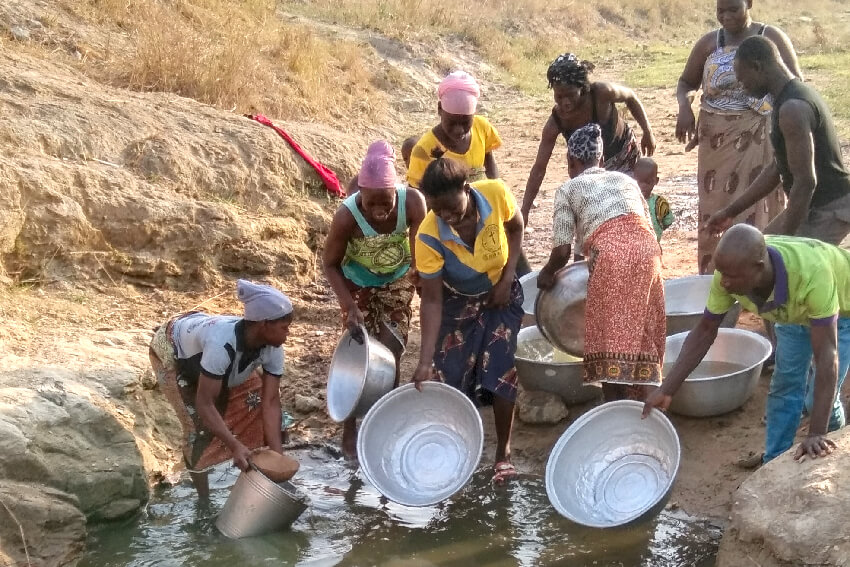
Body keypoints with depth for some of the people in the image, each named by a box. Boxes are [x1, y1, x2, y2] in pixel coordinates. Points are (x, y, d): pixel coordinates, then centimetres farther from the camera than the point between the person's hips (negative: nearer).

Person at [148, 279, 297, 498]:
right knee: (200, 424, -14)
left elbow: (270, 402, -23)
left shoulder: (272, 348, -27)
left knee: (257, 396, -4)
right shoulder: (222, 342, -46)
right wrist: (235, 446, -49)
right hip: (172, 349, -6)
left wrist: (278, 455, -30)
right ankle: (204, 500, 5)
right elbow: (204, 403, -42)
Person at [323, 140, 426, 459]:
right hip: (359, 283, -2)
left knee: (391, 352, 6)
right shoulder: (347, 216, -35)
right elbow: (330, 264, -20)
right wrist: (349, 307, -27)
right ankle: (350, 429, 13)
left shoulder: (413, 202, -32)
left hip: (398, 280, 2)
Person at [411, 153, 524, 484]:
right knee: (450, 377, 1)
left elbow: (515, 227, -6)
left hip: (501, 296, 0)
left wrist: (507, 276, -15)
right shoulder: (429, 236, -32)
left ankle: (504, 452, 10)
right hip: (457, 302, 0)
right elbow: (432, 301, -25)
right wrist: (425, 361, -29)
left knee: (501, 371, -5)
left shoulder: (496, 193, -30)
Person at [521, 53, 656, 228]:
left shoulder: (602, 93, -35)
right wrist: (524, 211, -29)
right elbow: (539, 169, -26)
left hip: (624, 153, -2)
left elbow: (631, 97, -12)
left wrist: (648, 132, -5)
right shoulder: (555, 123, -29)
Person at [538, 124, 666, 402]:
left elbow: (562, 250, 7)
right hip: (647, 249, 5)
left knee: (609, 338, 3)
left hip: (610, 255, -4)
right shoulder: (626, 179, 29)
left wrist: (547, 274, 26)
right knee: (641, 333, 14)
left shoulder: (569, 189, 16)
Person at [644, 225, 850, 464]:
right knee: (784, 386, 6)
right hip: (794, 310, 4)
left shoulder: (811, 273, -47)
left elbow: (826, 356, -46)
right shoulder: (731, 270, -32)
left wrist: (816, 434, -50)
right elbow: (705, 330, -18)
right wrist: (666, 390, -21)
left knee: (822, 396, -7)